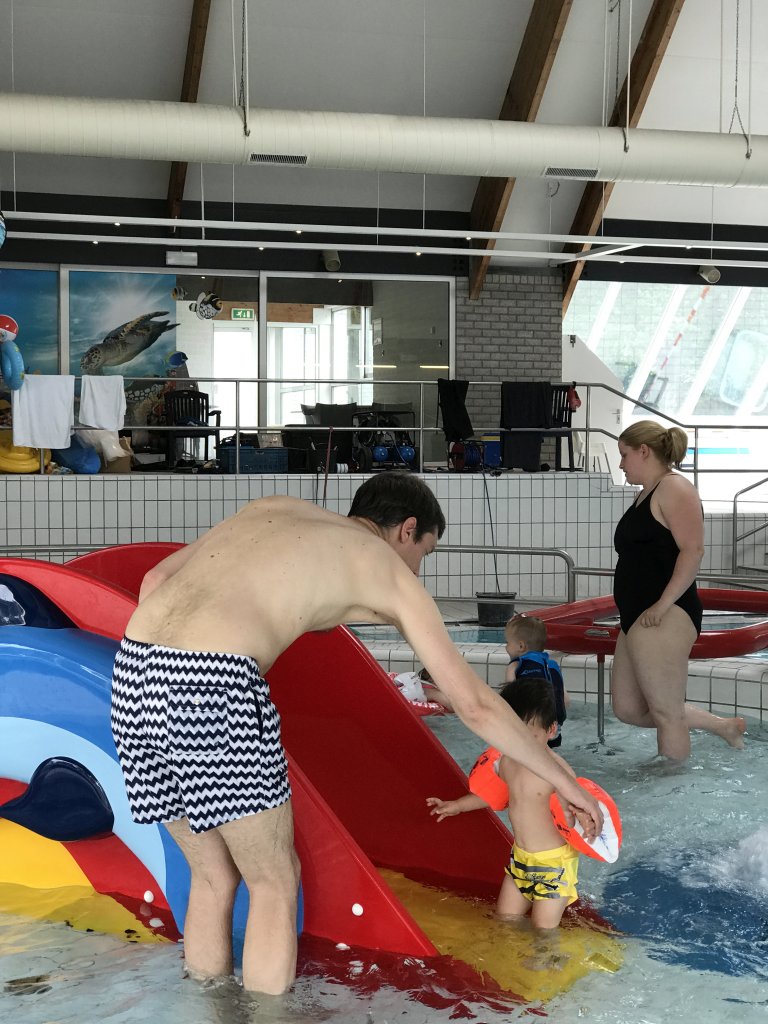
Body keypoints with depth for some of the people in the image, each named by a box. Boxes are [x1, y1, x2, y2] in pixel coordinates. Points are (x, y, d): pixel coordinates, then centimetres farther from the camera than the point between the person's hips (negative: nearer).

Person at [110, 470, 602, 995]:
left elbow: (156, 579, 22)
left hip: (133, 671, 7)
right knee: (276, 882, 14)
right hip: (213, 684, -6)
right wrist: (565, 783, 23)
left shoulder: (272, 508, 29)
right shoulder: (387, 569, 14)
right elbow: (476, 705, 14)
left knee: (214, 877, 23)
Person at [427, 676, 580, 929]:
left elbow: (571, 819, -22)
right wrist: (458, 805, 19)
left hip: (553, 863, -7)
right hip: (520, 858, 7)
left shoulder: (558, 771, -25)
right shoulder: (507, 761, -3)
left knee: (543, 931, 0)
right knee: (505, 919, 17)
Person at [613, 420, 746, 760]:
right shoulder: (646, 495, 21)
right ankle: (723, 726, 21)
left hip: (662, 617, -11)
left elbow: (693, 549, -19)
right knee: (628, 708, 12)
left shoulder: (674, 488, -8)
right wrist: (632, 616, 18)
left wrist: (663, 604, -23)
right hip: (637, 618, 11)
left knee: (666, 713, -3)